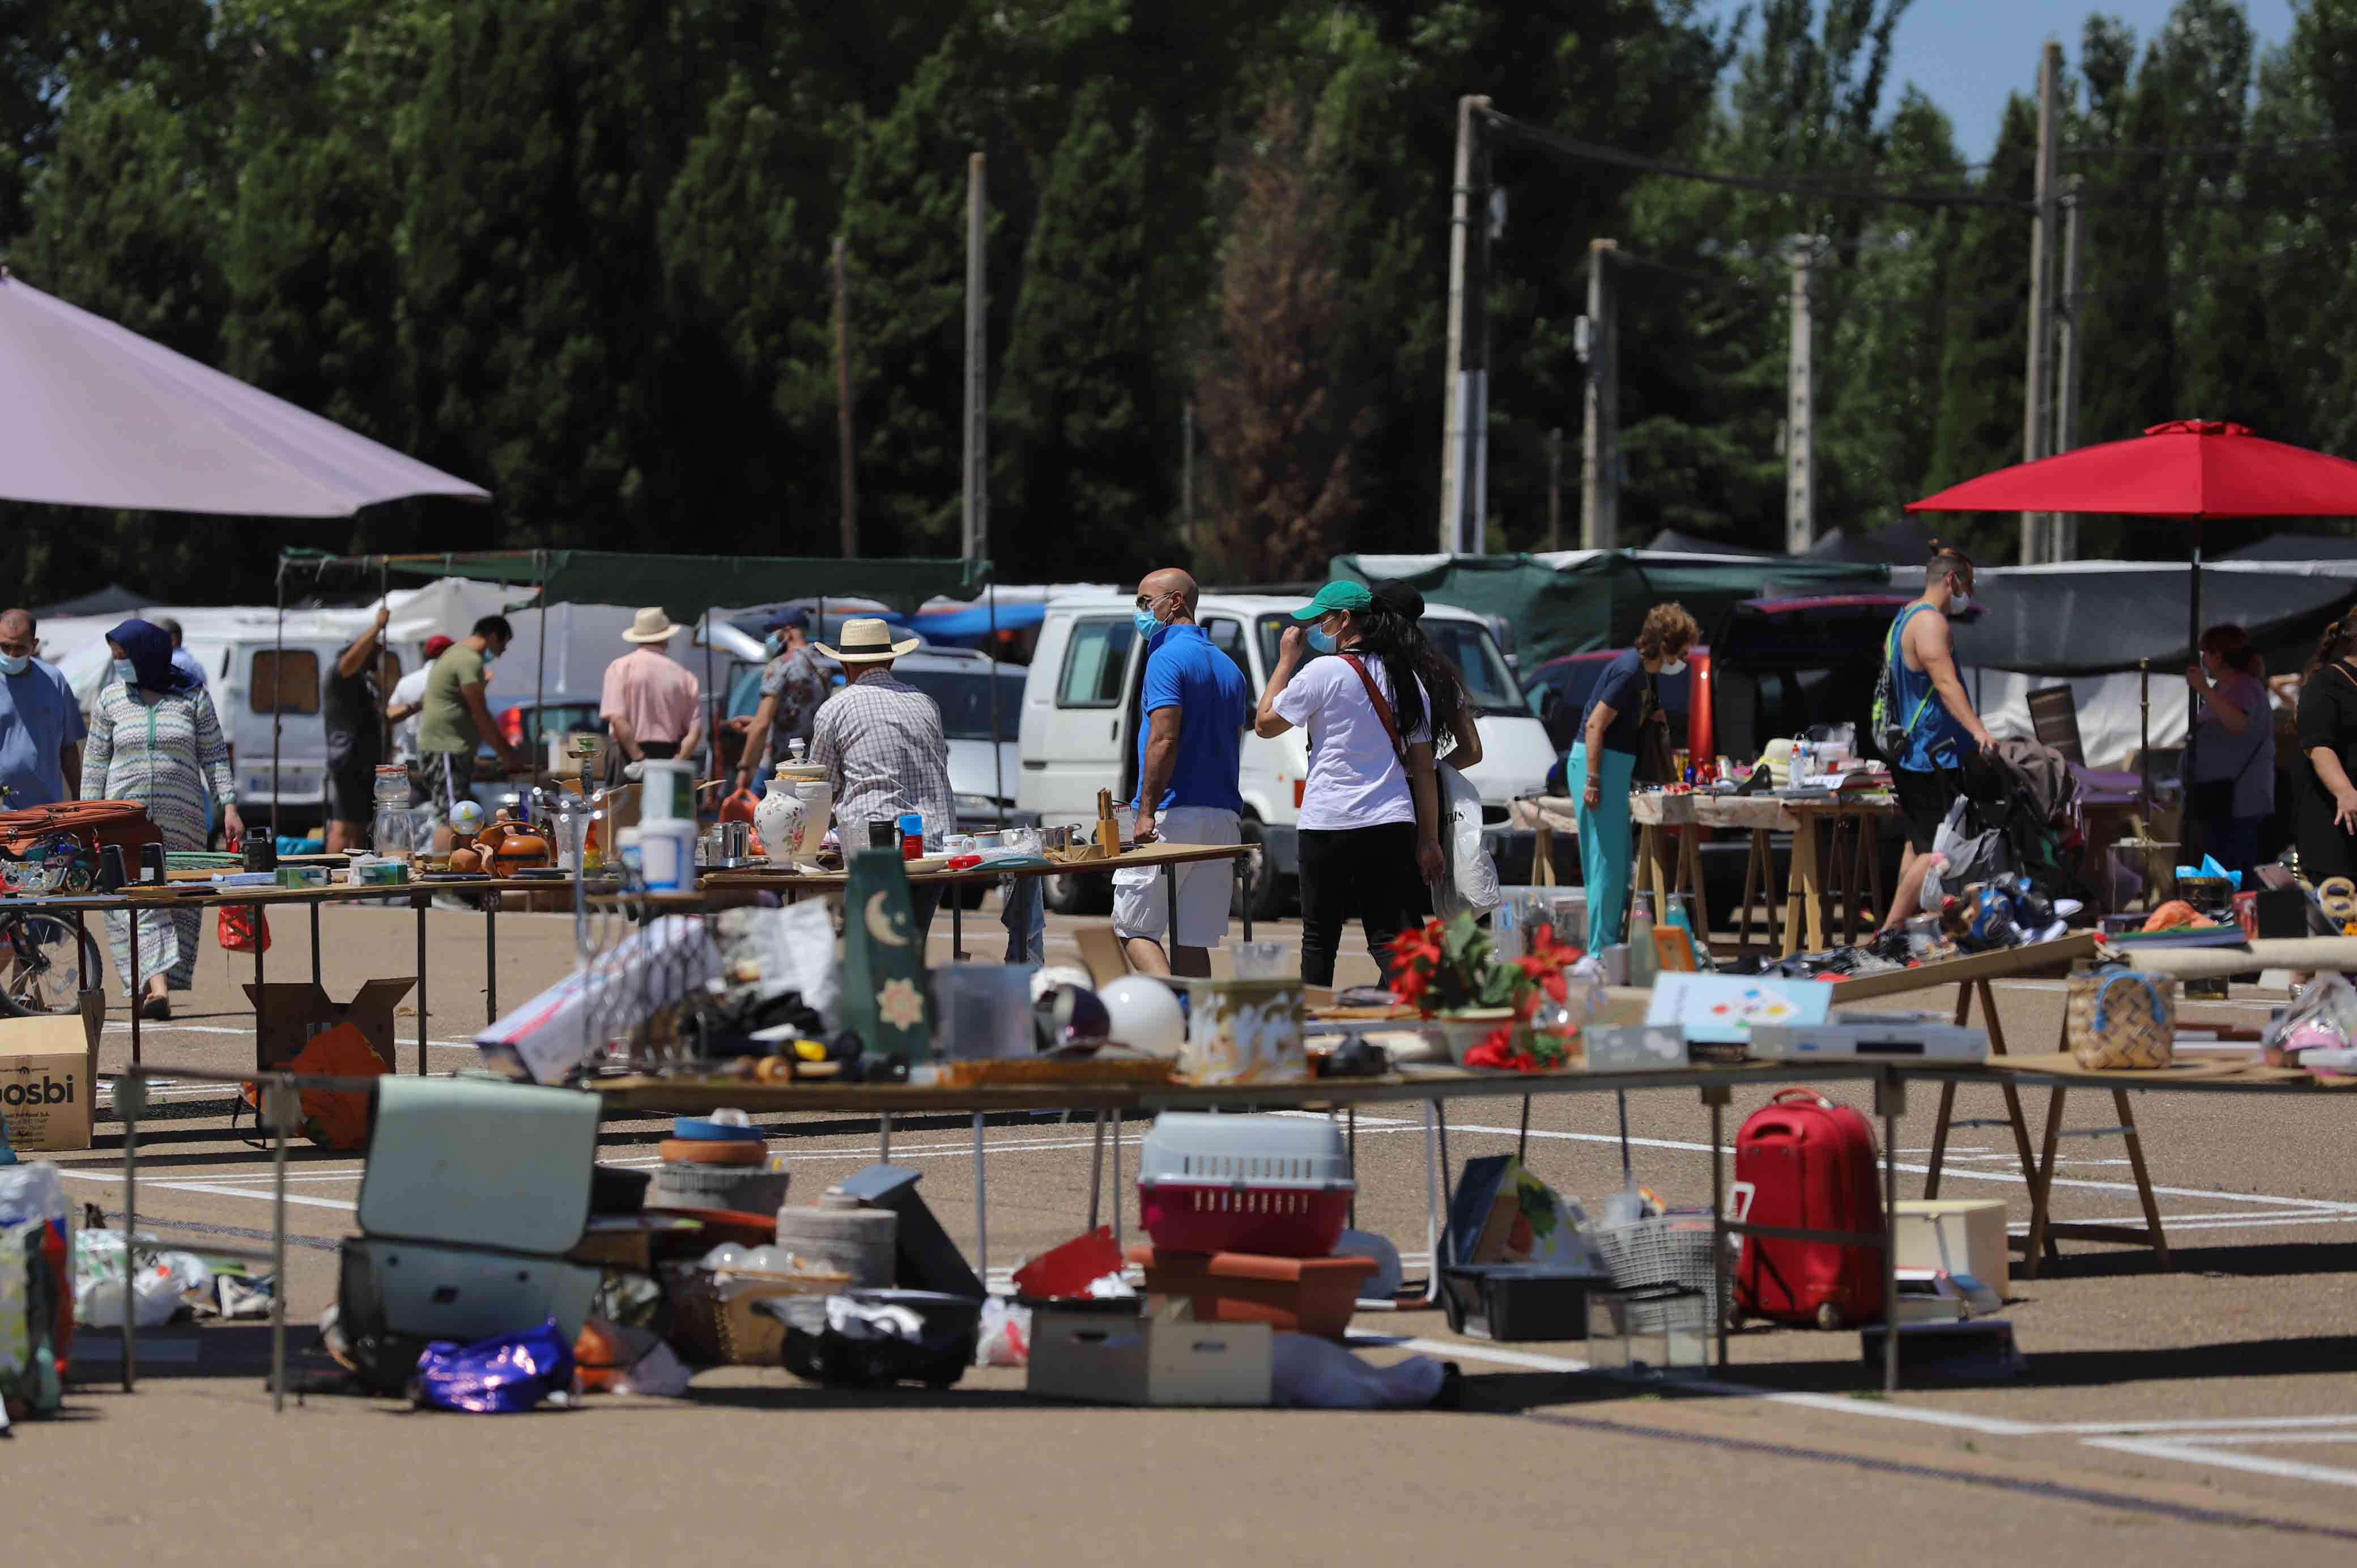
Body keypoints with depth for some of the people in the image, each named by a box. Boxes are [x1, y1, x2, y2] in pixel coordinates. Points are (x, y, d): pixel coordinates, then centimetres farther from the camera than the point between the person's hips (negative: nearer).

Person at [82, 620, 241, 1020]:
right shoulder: (111, 699, 7)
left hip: (182, 817, 1)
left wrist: (229, 805, -3)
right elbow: (95, 762, 10)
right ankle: (157, 986, -25)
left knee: (178, 905, -1)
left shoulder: (192, 697, 5)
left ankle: (146, 989, 5)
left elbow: (214, 754, 6)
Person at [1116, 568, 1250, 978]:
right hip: (1222, 818, 8)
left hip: (1173, 816, -8)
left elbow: (1165, 740, -19)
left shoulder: (1168, 660, -9)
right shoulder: (1228, 667, 18)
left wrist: (1147, 812, -19)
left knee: (1132, 926, -2)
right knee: (1191, 941, 9)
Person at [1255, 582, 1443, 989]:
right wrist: (1429, 841, 14)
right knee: (1390, 938, 0)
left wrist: (1287, 660, 11)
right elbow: (1423, 767, 12)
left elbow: (1265, 722, 3)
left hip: (1329, 823, -4)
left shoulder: (1324, 672, -7)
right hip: (1393, 824, 4)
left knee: (1320, 939, 9)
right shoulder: (1407, 680, 11)